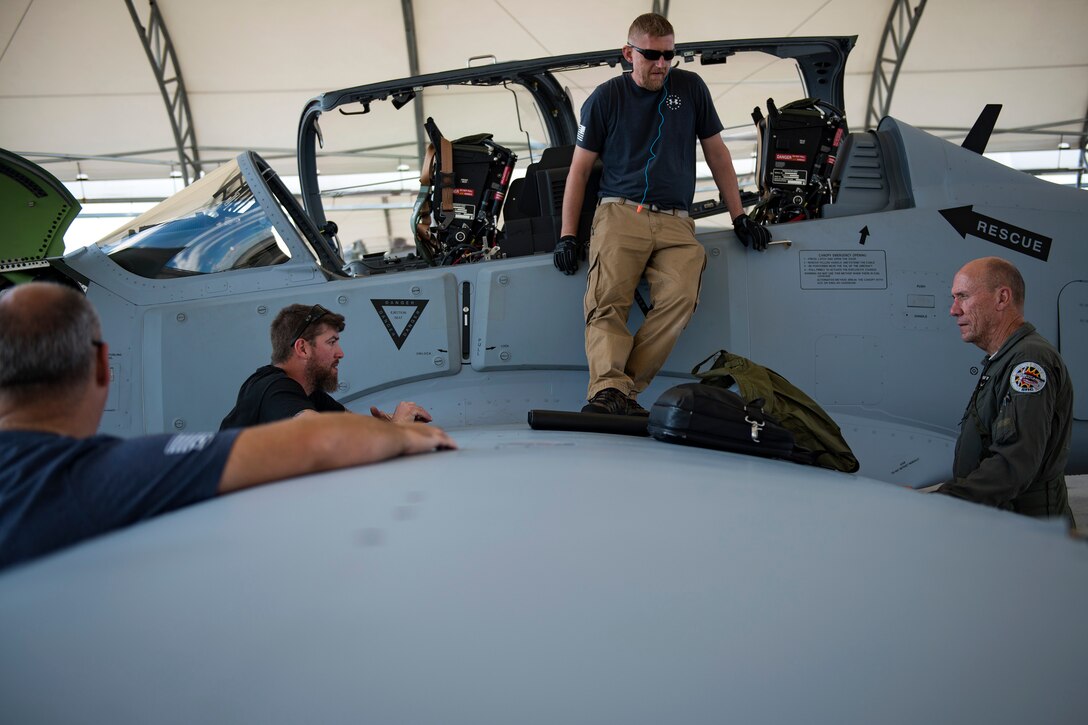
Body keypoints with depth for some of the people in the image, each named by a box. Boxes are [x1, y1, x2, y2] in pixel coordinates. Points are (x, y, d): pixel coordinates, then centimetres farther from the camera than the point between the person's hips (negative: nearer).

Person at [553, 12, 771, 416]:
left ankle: (622, 390, -28)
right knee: (607, 303, -24)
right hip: (619, 214, 0)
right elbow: (579, 170, 13)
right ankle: (609, 387, -36)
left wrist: (739, 218, 15)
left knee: (680, 297, -27)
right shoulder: (606, 98, 11)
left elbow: (717, 155, 21)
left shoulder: (690, 88, 15)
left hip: (675, 221, 1)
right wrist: (567, 235, 5)